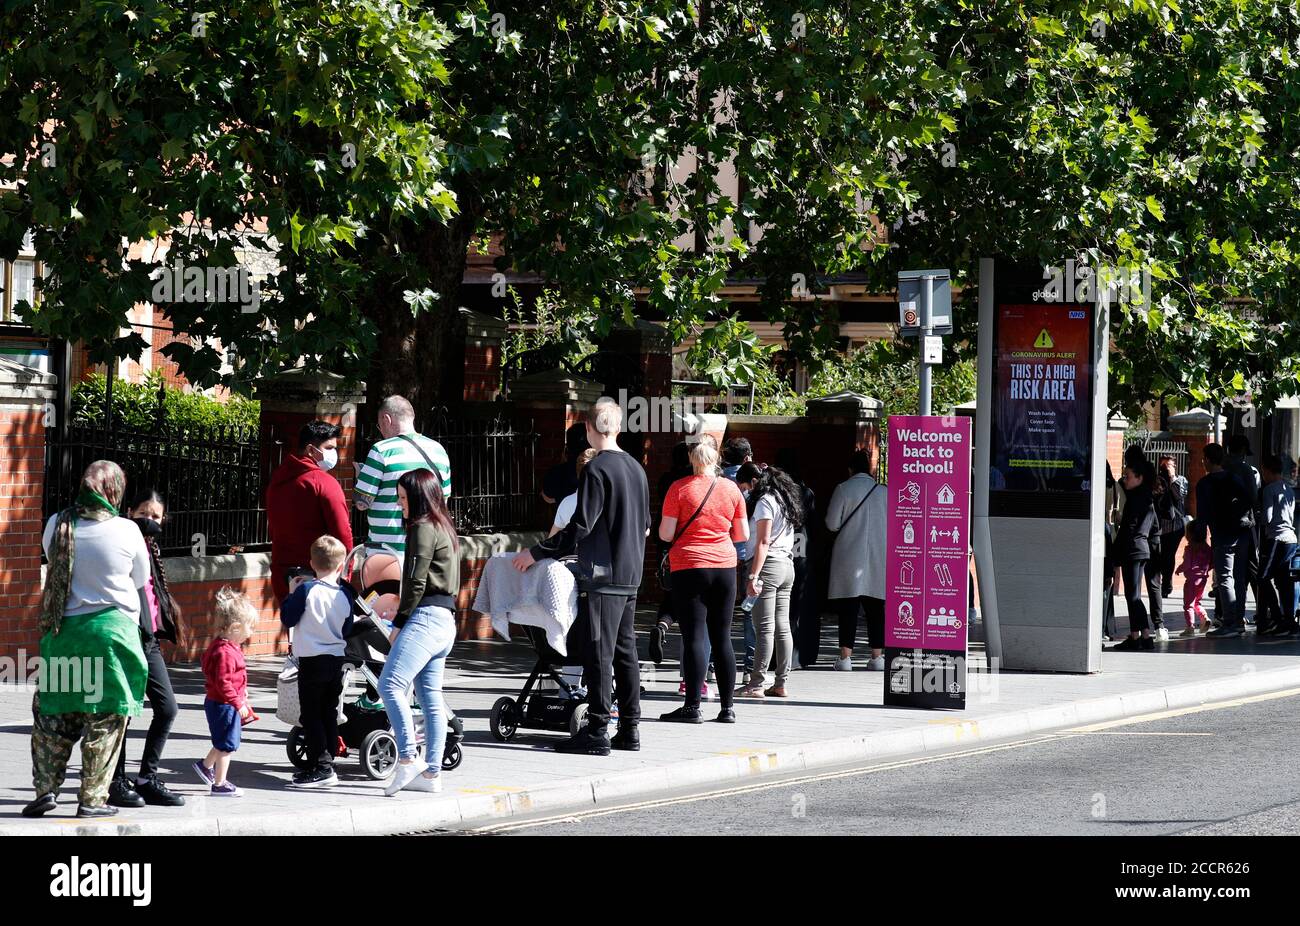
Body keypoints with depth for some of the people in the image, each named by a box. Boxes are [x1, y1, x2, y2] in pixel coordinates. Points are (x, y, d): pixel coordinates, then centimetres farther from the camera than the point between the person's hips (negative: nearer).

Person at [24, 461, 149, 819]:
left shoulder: (57, 525, -3)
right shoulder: (126, 531, -9)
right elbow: (140, 580, 4)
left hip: (63, 629, 2)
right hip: (113, 627, -2)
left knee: (54, 713, 14)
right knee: (105, 719, 5)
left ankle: (46, 787, 9)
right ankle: (93, 798, 5)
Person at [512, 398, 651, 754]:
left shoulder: (596, 470, -13)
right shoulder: (636, 468, 12)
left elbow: (580, 527, -17)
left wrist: (537, 552, -12)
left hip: (602, 575, -8)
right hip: (631, 575, 8)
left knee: (599, 651, -6)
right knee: (625, 651, 11)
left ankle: (597, 731, -6)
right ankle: (629, 729, 14)